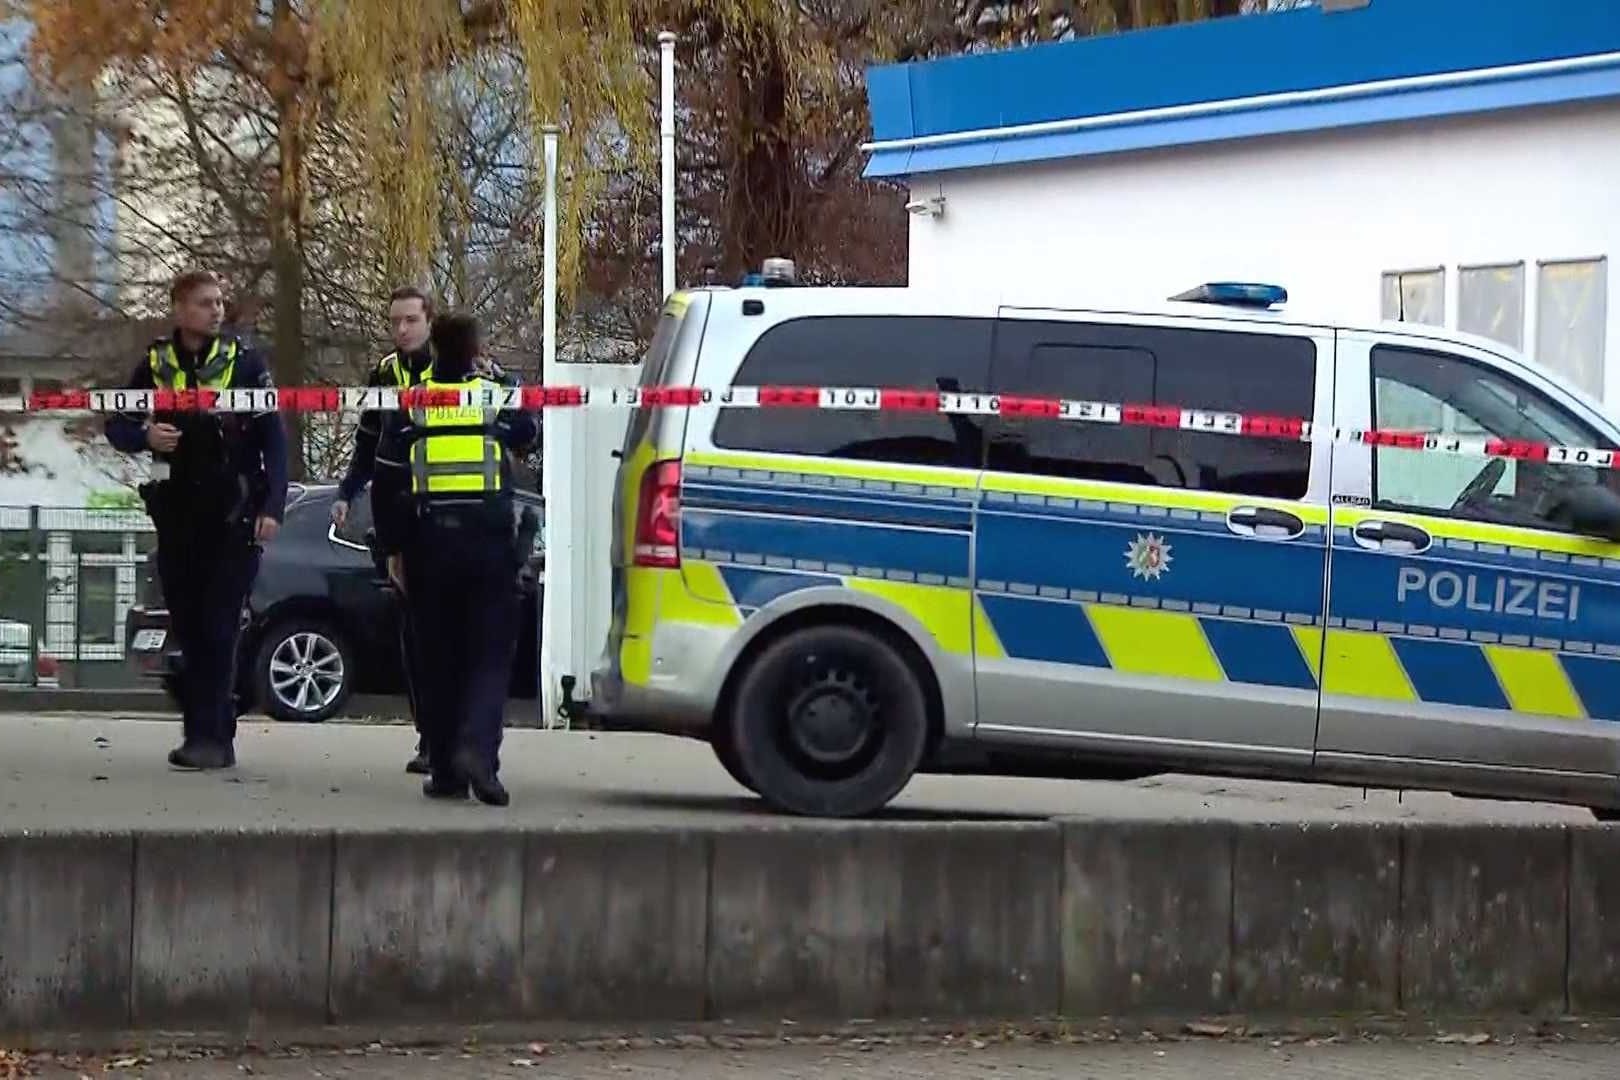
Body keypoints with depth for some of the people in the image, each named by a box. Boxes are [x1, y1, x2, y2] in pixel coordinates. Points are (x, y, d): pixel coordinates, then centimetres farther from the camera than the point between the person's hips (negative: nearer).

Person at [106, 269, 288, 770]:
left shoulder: (244, 362, 0)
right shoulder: (155, 364, 7)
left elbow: (273, 438, -1)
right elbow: (116, 425, 13)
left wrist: (272, 507, -10)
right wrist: (144, 435, -10)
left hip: (232, 516, -4)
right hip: (176, 515, 4)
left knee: (219, 627, -10)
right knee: (187, 627, 6)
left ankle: (210, 734, -12)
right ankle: (210, 732, 13)